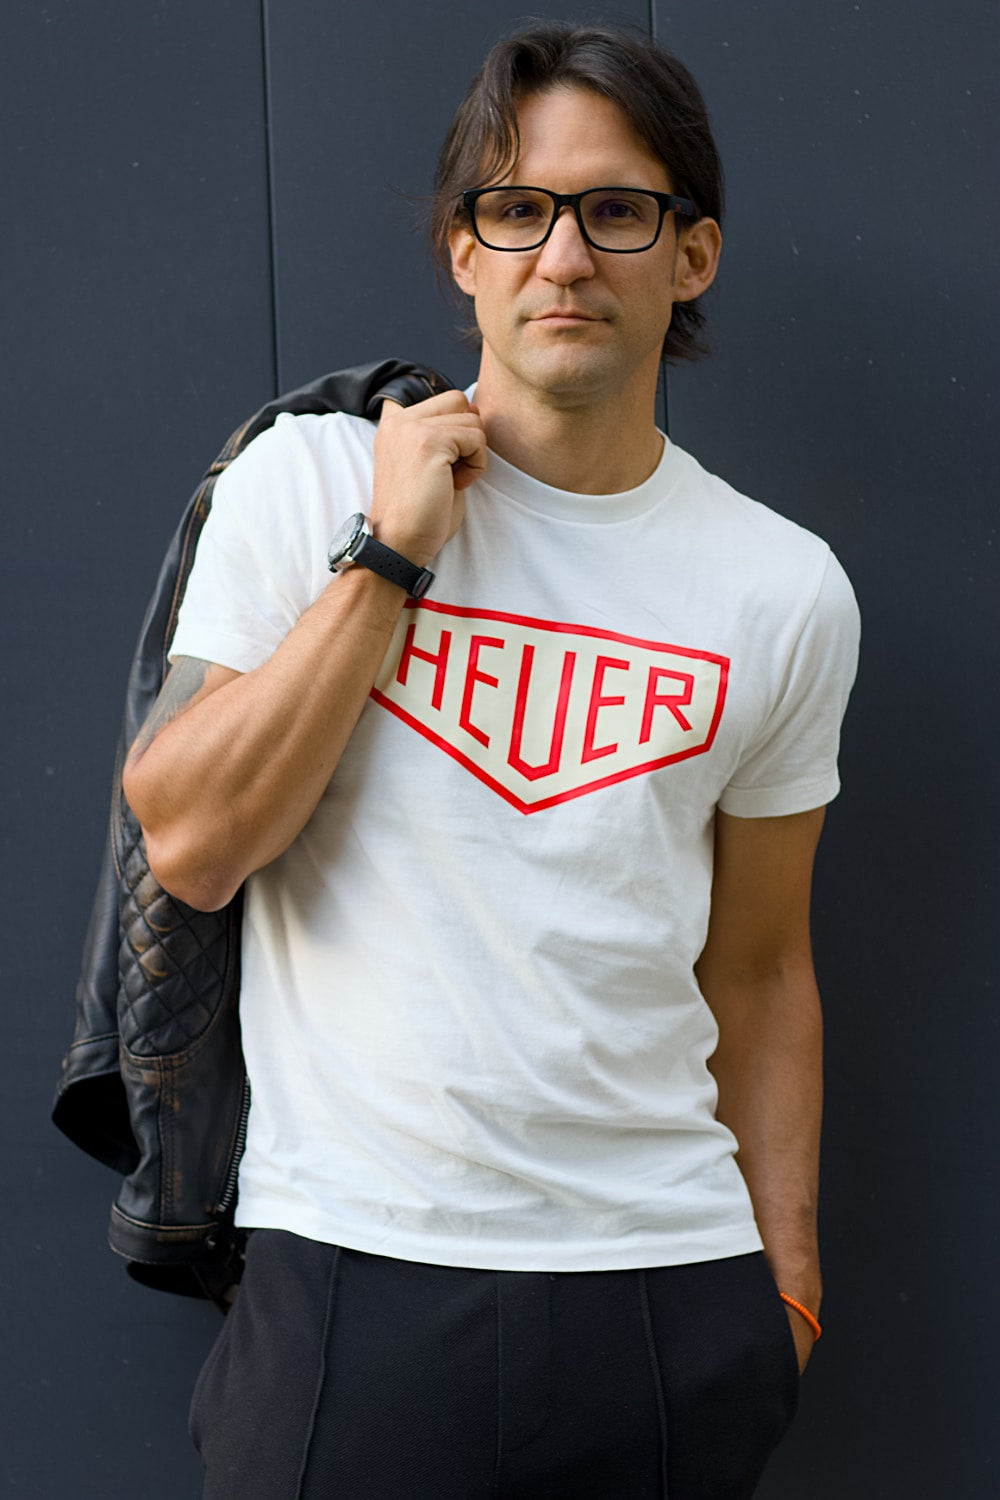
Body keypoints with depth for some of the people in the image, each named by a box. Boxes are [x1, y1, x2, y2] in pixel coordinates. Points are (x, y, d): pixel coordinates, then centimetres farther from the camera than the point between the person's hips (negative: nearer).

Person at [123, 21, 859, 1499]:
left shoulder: (787, 591, 3)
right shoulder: (308, 480, -2)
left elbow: (758, 971, 10)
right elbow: (191, 847, -10)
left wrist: (785, 1280, 11)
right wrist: (389, 555, -14)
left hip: (669, 1279, 2)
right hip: (351, 1266, -2)